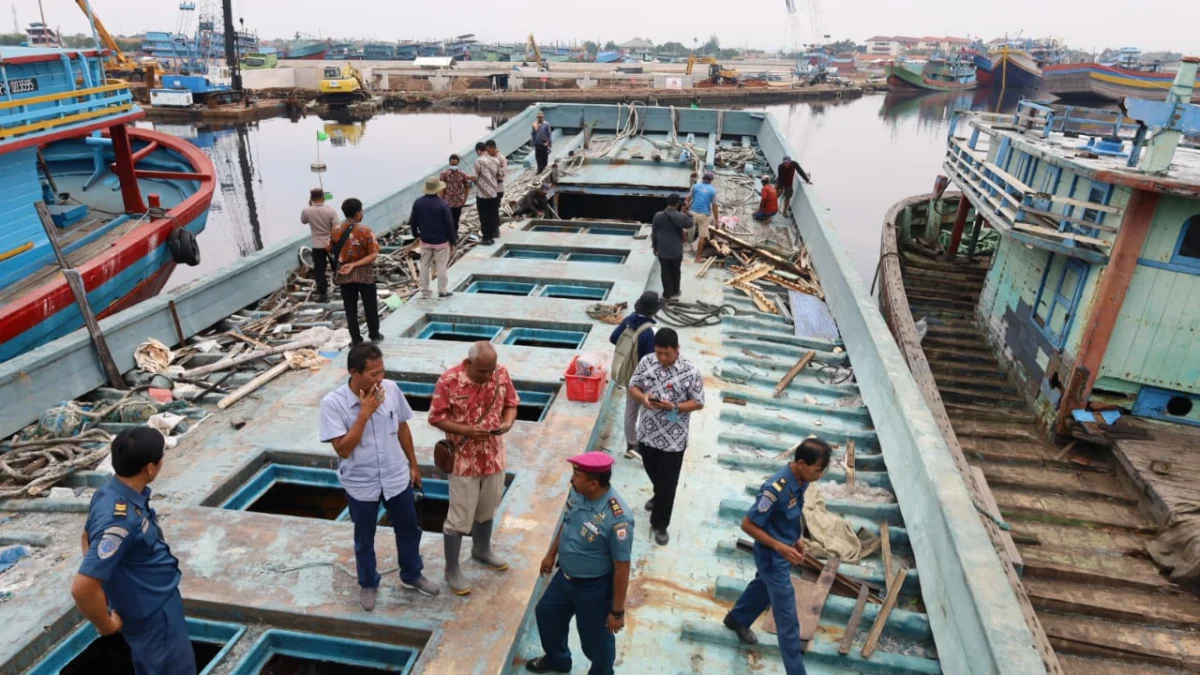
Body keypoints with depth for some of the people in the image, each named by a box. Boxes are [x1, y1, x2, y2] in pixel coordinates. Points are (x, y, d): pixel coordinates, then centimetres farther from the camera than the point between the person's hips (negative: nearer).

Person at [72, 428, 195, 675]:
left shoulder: (111, 492, -6)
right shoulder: (120, 518, -35)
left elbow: (88, 537, 13)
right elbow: (82, 588, -35)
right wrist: (106, 625, -18)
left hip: (151, 603, 9)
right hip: (152, 615, -9)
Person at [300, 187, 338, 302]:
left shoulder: (307, 211, -10)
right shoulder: (330, 210, -14)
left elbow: (303, 221, 13)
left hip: (317, 245, 0)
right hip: (331, 244, 0)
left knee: (319, 270, 7)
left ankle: (323, 294, 6)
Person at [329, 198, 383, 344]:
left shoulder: (335, 230, -4)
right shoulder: (365, 231, -14)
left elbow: (331, 253, 3)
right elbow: (373, 254, -18)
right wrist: (354, 264, -18)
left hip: (344, 275, 3)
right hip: (364, 274, -3)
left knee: (350, 308, 10)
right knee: (370, 306, 13)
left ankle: (356, 339, 15)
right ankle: (374, 335, 24)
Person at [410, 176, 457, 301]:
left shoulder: (418, 202, -5)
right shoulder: (442, 204, -17)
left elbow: (413, 221, 3)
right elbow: (449, 224, -13)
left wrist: (416, 234, 20)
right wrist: (453, 241, -3)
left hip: (425, 241, 4)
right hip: (441, 241, -4)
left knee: (424, 267, 13)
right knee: (441, 267, 9)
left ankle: (425, 292, 17)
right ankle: (442, 291, 17)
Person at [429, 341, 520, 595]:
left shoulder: (501, 374, -8)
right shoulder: (448, 381, -20)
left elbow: (511, 403, 5)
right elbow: (436, 418, -14)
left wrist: (507, 423, -16)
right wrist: (467, 430, -27)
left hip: (494, 456, 5)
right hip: (464, 460, -5)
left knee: (487, 508, 23)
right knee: (459, 517, 6)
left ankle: (482, 549, 47)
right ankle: (452, 569, 24)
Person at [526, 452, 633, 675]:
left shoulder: (618, 518, -35)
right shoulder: (577, 493, -13)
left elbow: (622, 568, -25)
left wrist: (617, 611, -17)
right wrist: (551, 554, 19)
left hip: (595, 587, -8)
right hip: (565, 576, 8)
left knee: (595, 639, 14)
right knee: (546, 613, 27)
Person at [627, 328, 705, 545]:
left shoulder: (691, 372, -18)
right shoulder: (646, 362, -7)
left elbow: (698, 403, -11)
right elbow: (633, 386, 2)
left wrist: (673, 407, -26)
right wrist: (642, 397, -21)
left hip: (673, 439, -4)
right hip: (647, 432, 4)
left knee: (668, 482, 8)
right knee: (653, 474, 26)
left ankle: (660, 523, 26)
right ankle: (659, 497, 57)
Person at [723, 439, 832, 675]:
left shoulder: (801, 480, -10)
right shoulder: (776, 489, -35)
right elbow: (747, 524, -26)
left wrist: (798, 538, 6)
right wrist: (780, 547, -27)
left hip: (784, 551, 9)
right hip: (773, 557, -9)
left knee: (763, 587, 32)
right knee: (788, 619, 2)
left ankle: (737, 619, 57)